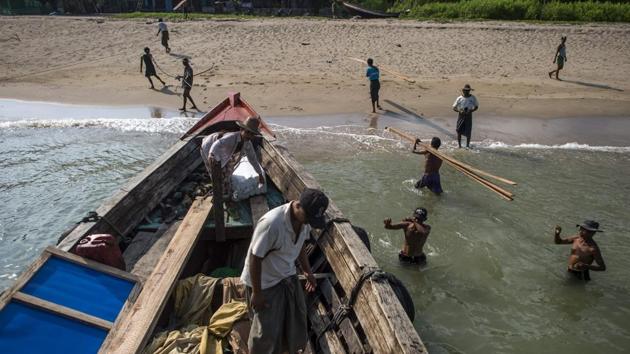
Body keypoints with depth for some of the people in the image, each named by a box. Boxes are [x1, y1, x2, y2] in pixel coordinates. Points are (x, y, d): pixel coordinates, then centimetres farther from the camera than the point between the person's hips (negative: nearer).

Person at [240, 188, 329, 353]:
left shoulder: (305, 219, -12)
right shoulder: (271, 223, -36)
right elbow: (255, 259, -26)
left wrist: (307, 271, 13)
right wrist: (257, 293, -19)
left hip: (288, 277, 7)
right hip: (265, 283, -7)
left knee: (297, 316, 21)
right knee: (266, 329, 6)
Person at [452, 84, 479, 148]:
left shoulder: (473, 98, -1)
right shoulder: (459, 98, -4)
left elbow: (476, 107, 8)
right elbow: (454, 108, 2)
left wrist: (470, 111, -11)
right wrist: (459, 111, -18)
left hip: (469, 116, 0)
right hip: (461, 116, 0)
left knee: (468, 132, 2)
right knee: (459, 131, 1)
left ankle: (467, 145, 18)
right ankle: (459, 145, 13)